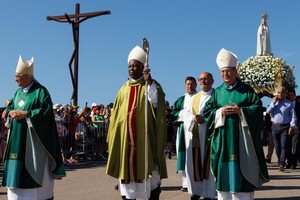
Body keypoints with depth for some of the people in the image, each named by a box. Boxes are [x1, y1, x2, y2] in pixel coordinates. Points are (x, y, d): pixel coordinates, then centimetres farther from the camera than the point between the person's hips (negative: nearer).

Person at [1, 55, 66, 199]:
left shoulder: (40, 91, -9)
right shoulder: (18, 92, 14)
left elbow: (45, 111, -17)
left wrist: (25, 114, -19)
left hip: (33, 139, -7)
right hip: (18, 138, 7)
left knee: (32, 171, -3)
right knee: (17, 170, 8)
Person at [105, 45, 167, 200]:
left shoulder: (152, 85, 2)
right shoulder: (124, 88, 16)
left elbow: (156, 104, -16)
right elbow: (117, 112, 17)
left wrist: (148, 82, -25)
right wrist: (115, 134, 10)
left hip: (144, 134, -4)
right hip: (125, 134, 5)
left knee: (147, 167, -5)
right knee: (126, 166, 3)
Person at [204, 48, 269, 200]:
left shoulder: (246, 90, 3)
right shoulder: (217, 92, 11)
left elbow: (257, 107, -3)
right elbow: (207, 111, 6)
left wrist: (240, 111, -16)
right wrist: (220, 112, -12)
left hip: (241, 136, -2)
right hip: (223, 137, 3)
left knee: (242, 169, -3)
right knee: (224, 169, 3)